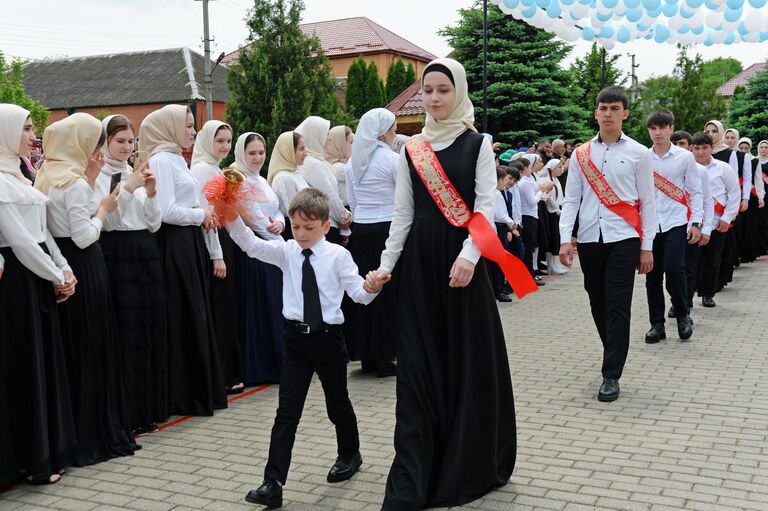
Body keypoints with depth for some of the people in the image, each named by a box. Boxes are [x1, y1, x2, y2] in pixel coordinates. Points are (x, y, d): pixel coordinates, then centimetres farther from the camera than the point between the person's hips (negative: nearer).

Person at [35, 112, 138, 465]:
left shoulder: (47, 175, 11)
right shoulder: (75, 182, -17)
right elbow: (84, 236, -19)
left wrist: (90, 181, 6)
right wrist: (104, 209, -4)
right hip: (82, 269, -9)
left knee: (69, 348, 15)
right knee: (91, 348, 1)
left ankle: (69, 433, 24)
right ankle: (94, 437, 11)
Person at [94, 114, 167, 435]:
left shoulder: (136, 174, 14)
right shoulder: (97, 176, -2)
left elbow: (154, 224, 10)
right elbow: (107, 222, -13)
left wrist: (150, 193, -4)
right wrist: (127, 189, -18)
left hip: (145, 255, 6)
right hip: (116, 255, -6)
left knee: (149, 330, 7)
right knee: (125, 333, -5)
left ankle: (148, 408, 18)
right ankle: (127, 413, 5)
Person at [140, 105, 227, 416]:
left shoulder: (177, 159, 17)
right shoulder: (161, 160, -12)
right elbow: (166, 211, -22)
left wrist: (204, 215, 2)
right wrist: (201, 215, -8)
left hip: (190, 244, 10)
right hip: (175, 246, -10)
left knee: (196, 316, 13)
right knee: (183, 318, -3)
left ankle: (201, 391, 23)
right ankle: (183, 396, 7)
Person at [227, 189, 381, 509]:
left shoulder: (338, 255, -6)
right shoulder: (286, 251, 0)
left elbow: (357, 293, -7)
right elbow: (251, 245, -12)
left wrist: (370, 287, -30)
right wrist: (232, 218, -28)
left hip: (328, 338, -2)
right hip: (296, 338, 2)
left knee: (337, 403, 17)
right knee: (287, 411, -2)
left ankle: (349, 455, 43)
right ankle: (273, 483, 0)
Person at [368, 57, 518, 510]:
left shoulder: (478, 143, 1)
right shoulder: (411, 149, 10)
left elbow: (485, 206, -7)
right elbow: (403, 213, 10)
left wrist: (468, 256, -21)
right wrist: (387, 263, 1)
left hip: (462, 256, -3)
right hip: (420, 258, 3)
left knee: (470, 357, 1)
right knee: (420, 361, 1)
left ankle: (470, 464, 18)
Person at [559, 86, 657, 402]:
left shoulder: (638, 153, 3)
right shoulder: (580, 155, 8)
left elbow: (647, 203, 3)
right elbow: (571, 200, 7)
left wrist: (646, 247, 0)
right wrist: (565, 240, -4)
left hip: (624, 239, -3)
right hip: (589, 239, 3)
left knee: (618, 307, -6)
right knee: (598, 304, 11)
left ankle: (611, 376, -2)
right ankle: (615, 355, 32)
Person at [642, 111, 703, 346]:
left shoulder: (685, 157, 1)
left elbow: (695, 192, 3)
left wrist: (696, 223, -3)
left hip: (676, 223, -2)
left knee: (674, 269, -14)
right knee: (652, 275, 4)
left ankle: (683, 315, 11)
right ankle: (657, 325, 15)